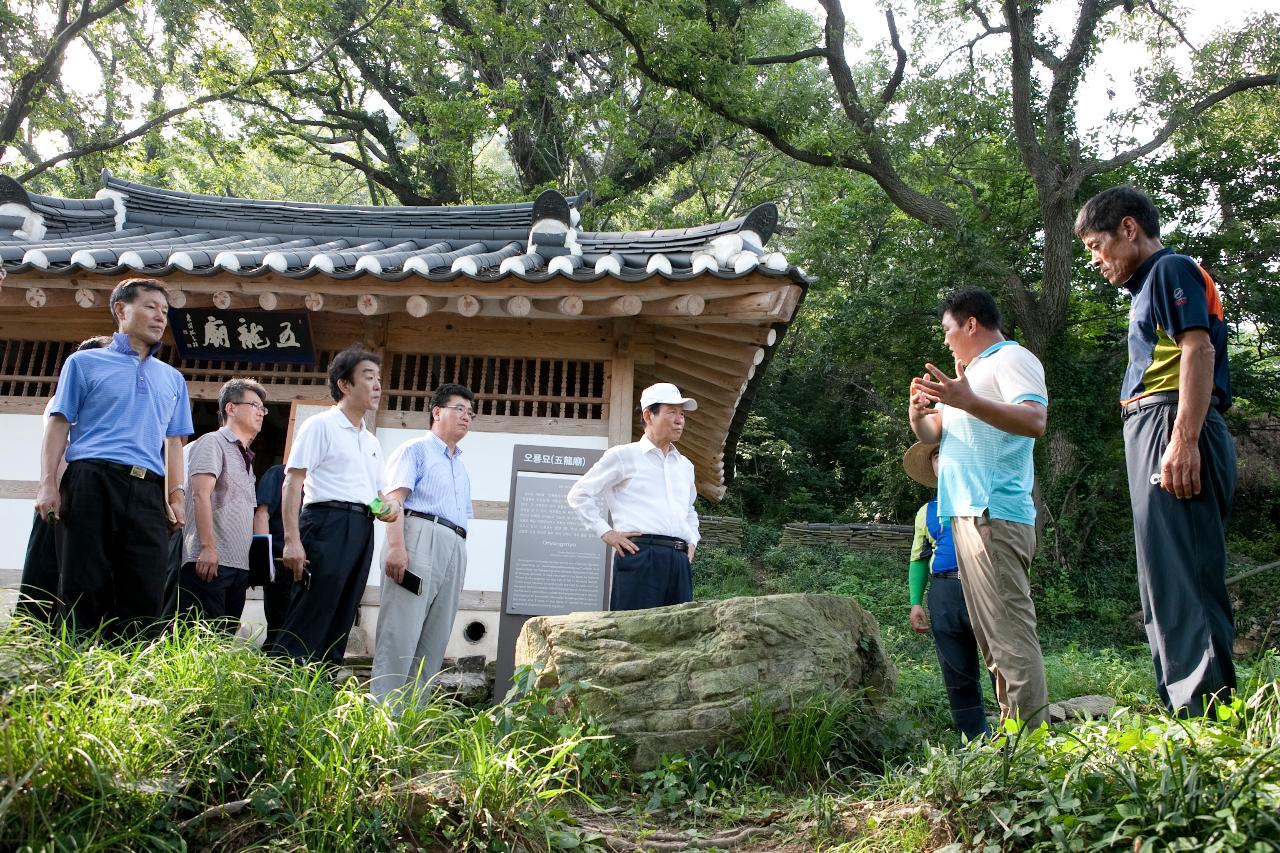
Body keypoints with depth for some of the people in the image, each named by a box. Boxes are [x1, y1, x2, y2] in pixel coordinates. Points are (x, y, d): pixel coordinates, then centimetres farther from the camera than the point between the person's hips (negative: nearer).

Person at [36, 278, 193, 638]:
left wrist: (176, 496, 10)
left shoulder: (172, 379, 22)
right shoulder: (85, 362, 12)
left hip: (148, 491, 3)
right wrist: (48, 483, -6)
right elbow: (59, 424, 5)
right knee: (85, 586, -3)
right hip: (92, 481, -3)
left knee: (146, 594, -2)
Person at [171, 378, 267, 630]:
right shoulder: (212, 442, 1)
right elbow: (201, 495, -11)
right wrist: (208, 547, -20)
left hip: (239, 565, 8)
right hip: (210, 560, -8)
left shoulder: (245, 458, 25)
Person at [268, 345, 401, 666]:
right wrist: (291, 539, -18)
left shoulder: (372, 442, 24)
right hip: (328, 523, -8)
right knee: (306, 623, -12)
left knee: (339, 625, 8)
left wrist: (388, 506, 3)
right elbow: (292, 483, -7)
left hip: (362, 531, 8)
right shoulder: (320, 426, 1)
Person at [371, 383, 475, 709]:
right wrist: (396, 546, -20)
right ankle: (383, 706, -11)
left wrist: (459, 550, 15)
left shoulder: (461, 466, 30)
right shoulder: (416, 449, 7)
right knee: (402, 628, -12)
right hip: (420, 536, -7)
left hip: (455, 548, 8)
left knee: (435, 637, 4)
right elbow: (394, 498, -6)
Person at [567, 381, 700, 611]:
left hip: (680, 560, 6)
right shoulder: (623, 456, 5)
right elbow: (579, 494, 6)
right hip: (640, 557, -6)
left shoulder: (685, 466, 24)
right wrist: (605, 532, -3)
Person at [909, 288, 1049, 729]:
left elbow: (1035, 421, -20)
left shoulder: (1012, 359, -2)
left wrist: (968, 402, -31)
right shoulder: (973, 371, 28)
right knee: (990, 636, 10)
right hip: (967, 513, 10)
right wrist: (920, 412, 7)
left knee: (1010, 634, -13)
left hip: (995, 515, -10)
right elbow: (933, 435, 30)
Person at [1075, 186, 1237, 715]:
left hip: (1172, 429, -11)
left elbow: (1199, 350, -16)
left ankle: (1205, 713, -12)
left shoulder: (1171, 269, -1)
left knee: (1182, 580, -13)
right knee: (1169, 581, 10)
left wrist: (1184, 440, -25)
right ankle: (1189, 713, 14)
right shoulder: (1152, 287, 27)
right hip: (1154, 434, 11)